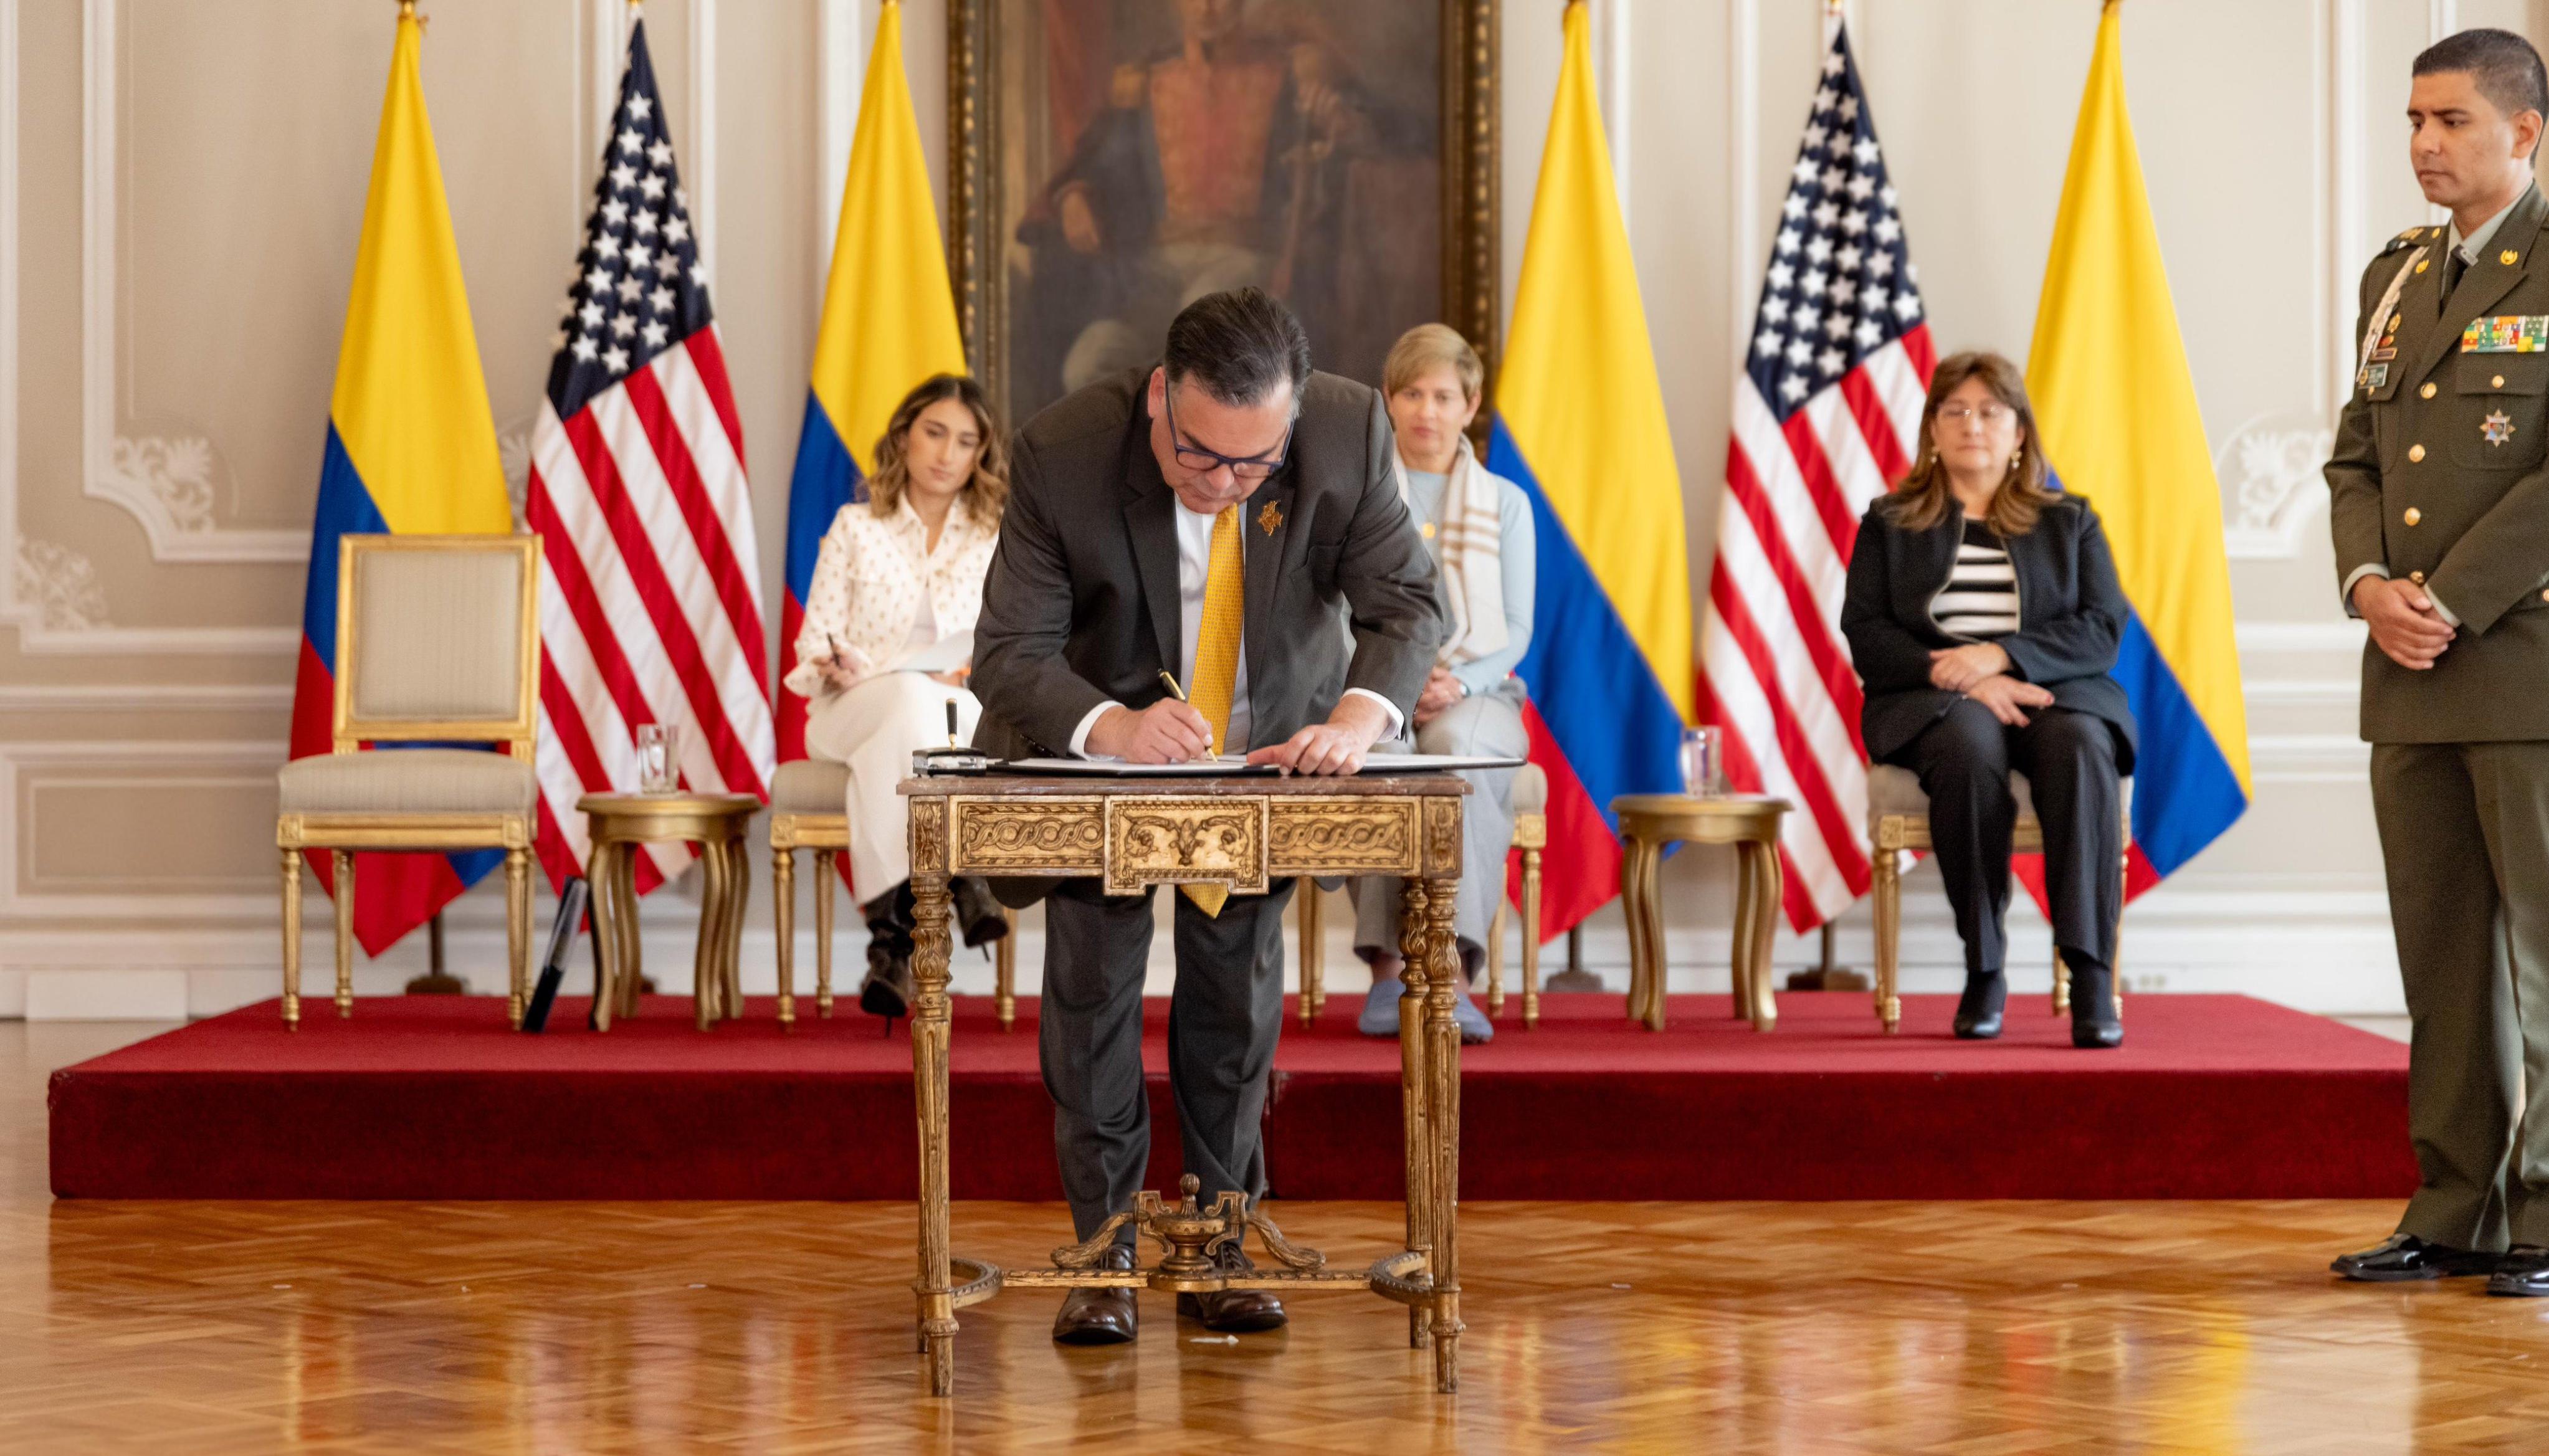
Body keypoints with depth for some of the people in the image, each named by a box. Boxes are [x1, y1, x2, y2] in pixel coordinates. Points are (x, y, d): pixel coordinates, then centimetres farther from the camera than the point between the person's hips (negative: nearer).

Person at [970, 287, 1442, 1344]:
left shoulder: (1349, 432, -27)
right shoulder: (1062, 455, -31)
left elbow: (1406, 604, -20)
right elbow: (1007, 652, -29)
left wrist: (1358, 715, -41)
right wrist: (1111, 726, -49)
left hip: (1267, 734, 2)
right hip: (1096, 743, -1)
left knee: (1239, 989, 4)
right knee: (1091, 981, -4)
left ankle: (1220, 1247, 16)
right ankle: (1104, 1252, 7)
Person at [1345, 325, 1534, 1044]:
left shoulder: (1505, 504, 15)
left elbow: (1514, 630, 7)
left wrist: (1458, 685, -13)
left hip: (1476, 694, 0)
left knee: (1456, 744, -38)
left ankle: (1450, 974, -45)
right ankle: (1386, 965, -40)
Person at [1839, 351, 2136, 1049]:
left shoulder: (2070, 522, 18)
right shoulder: (1889, 523, 17)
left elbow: (2103, 631, 3)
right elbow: (1866, 636, 3)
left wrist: (1997, 657, -14)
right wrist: (1956, 677, -15)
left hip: (2053, 693, 1)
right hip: (1930, 704, -1)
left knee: (2081, 748, -36)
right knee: (1970, 746, -38)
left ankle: (2092, 977, -43)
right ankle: (1983, 969, -31)